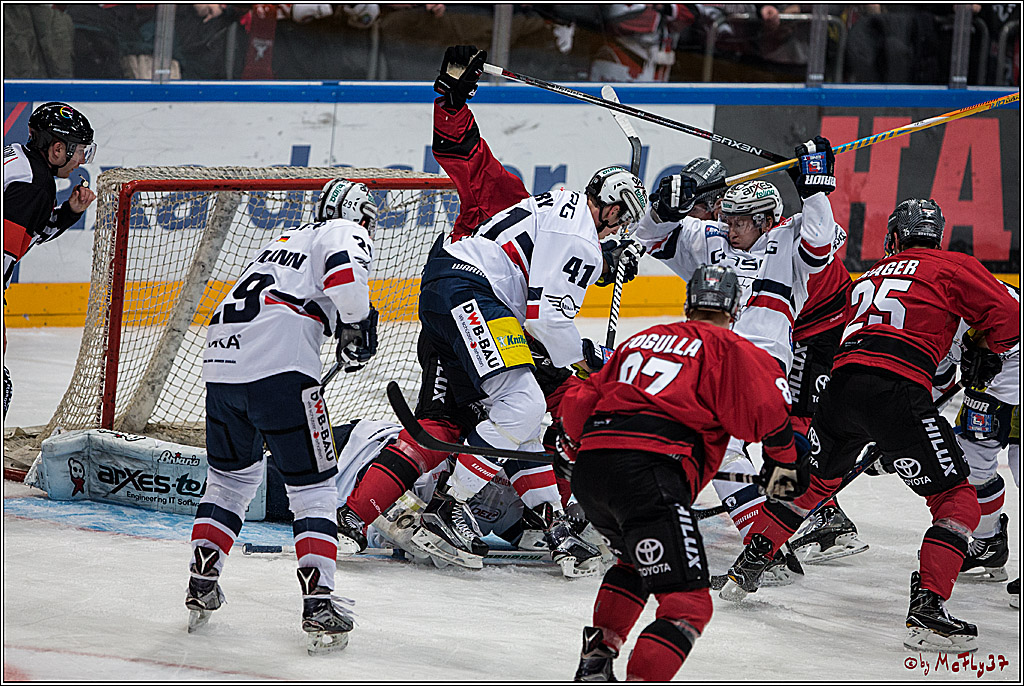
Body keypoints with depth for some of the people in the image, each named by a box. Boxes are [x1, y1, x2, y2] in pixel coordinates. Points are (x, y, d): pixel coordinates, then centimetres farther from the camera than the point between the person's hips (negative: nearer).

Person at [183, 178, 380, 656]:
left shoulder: (289, 239, 32)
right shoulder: (347, 234, 8)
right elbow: (343, 273, -13)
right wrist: (358, 327, 0)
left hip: (221, 359, 7)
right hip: (280, 367, -7)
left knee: (231, 475, 26)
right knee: (312, 486, -1)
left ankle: (201, 583, 24)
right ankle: (319, 605, -11)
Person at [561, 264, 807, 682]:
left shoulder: (641, 340, 30)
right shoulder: (726, 348, 12)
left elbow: (576, 407, 29)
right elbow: (768, 405, -2)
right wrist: (783, 460, 14)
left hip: (588, 471, 7)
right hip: (648, 472, -7)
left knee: (636, 562, 35)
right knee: (687, 605, -7)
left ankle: (595, 663, 32)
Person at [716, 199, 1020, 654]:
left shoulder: (869, 277, 30)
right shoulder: (952, 267, 11)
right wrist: (984, 351, 24)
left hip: (843, 382, 6)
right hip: (898, 393, -6)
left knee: (814, 479, 30)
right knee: (958, 501, 1)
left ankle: (746, 568, 33)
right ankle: (927, 610, -14)